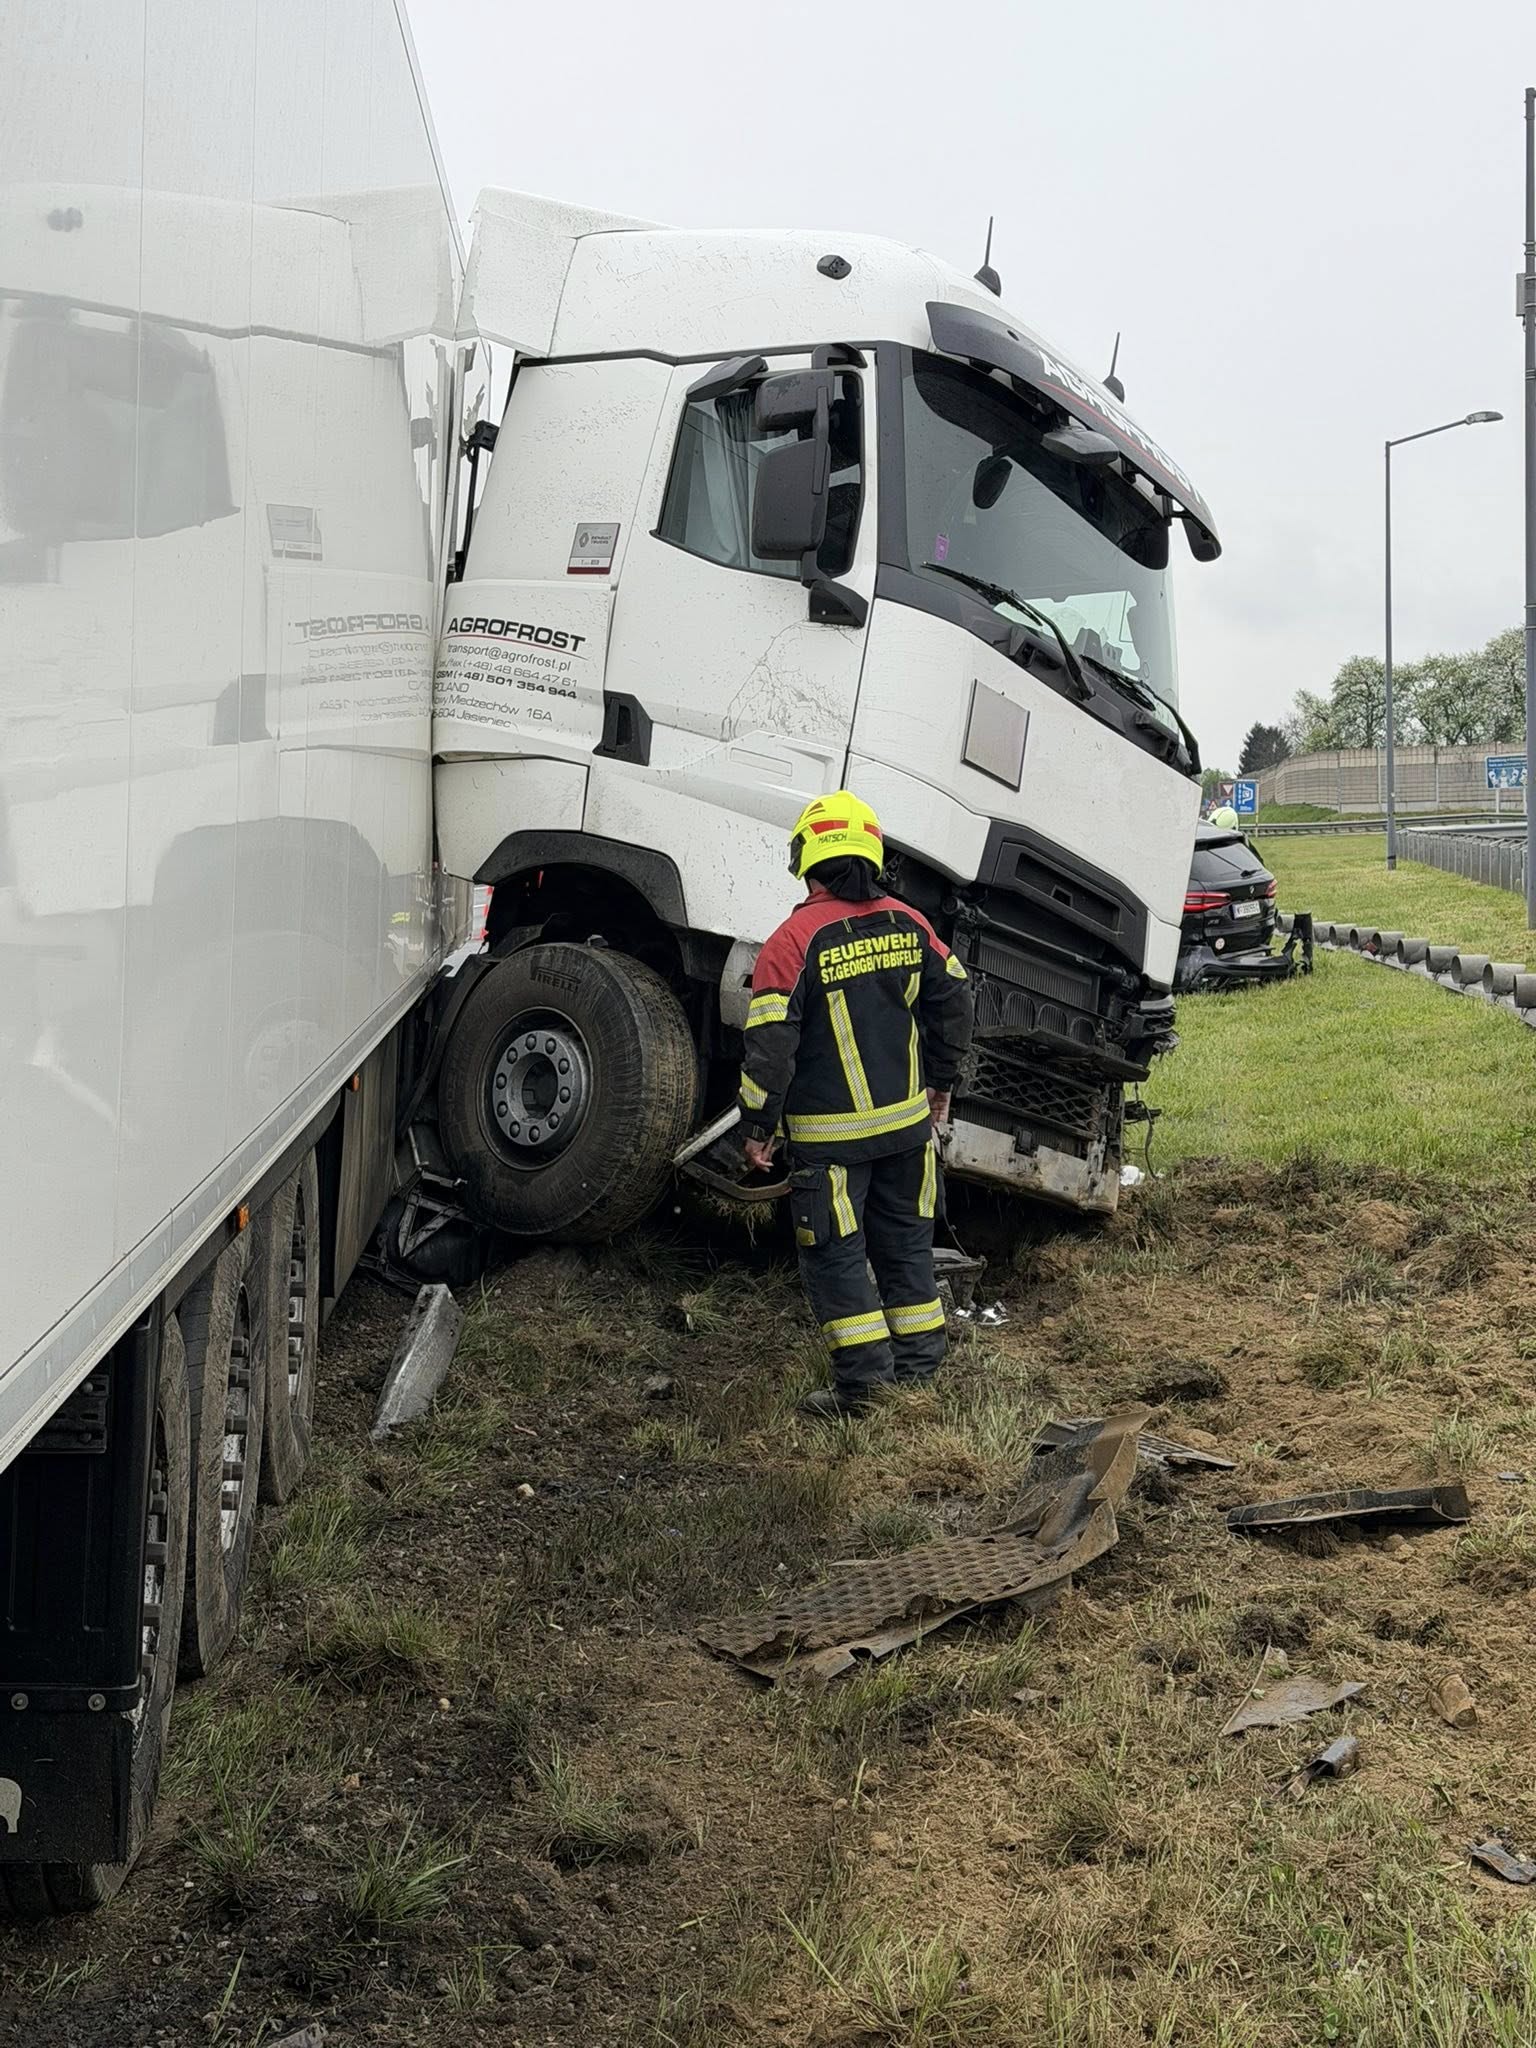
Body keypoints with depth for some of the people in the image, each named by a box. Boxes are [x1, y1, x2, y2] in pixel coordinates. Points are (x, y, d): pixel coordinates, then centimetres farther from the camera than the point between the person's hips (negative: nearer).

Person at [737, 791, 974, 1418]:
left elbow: (770, 1046, -16)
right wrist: (941, 1083, 24)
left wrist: (758, 1128, -6)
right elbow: (953, 1003, 11)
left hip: (830, 1136, -5)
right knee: (905, 1243, 17)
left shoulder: (794, 941, -15)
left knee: (835, 1253, 5)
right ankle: (918, 1367, 24)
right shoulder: (909, 926, 2)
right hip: (909, 1120, 6)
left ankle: (864, 1379, 5)